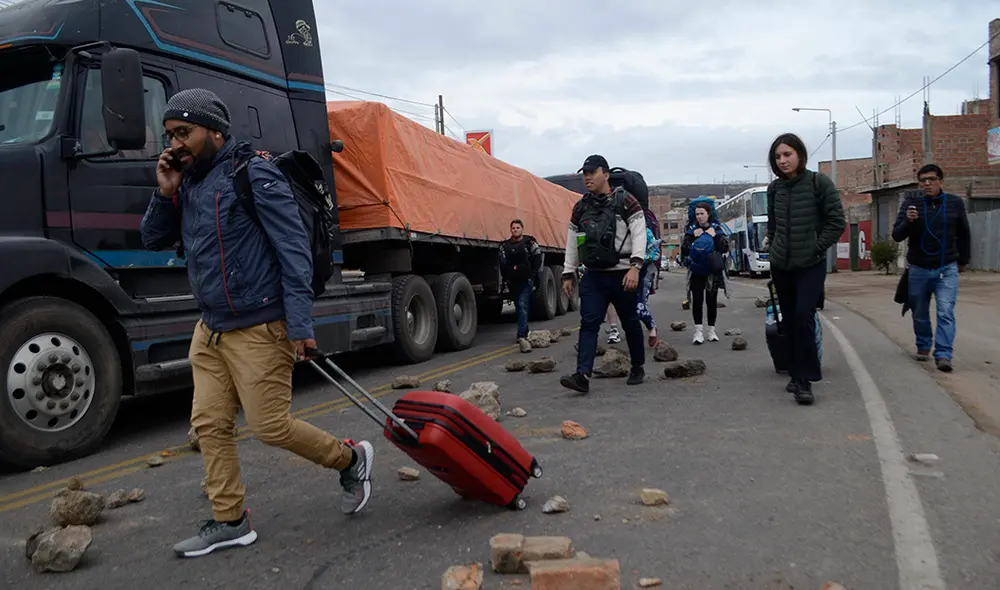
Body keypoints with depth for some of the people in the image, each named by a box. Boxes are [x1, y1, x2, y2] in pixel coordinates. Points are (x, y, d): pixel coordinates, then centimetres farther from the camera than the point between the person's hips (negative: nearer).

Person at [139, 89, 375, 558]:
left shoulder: (254, 174, -12)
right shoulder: (189, 183, 12)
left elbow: (294, 248, -18)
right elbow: (154, 241, 18)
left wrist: (300, 323, -23)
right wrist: (165, 192, 0)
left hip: (259, 329, -8)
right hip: (210, 328, 8)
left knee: (270, 426, -3)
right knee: (209, 423, 9)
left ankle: (351, 459, 21)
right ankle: (230, 521, 23)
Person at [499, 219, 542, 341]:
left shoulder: (529, 242, -1)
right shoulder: (505, 245, 10)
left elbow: (537, 259, 1)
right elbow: (502, 263, 10)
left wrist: (532, 273, -7)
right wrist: (506, 277, 0)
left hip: (526, 280, -5)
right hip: (512, 281, 5)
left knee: (522, 305, -13)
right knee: (518, 306, 12)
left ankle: (521, 334, -15)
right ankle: (524, 331, 25)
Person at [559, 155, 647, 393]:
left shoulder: (625, 201, -5)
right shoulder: (580, 208, 10)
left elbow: (639, 234, -12)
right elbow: (572, 243, 15)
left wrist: (635, 266, -23)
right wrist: (568, 274, 13)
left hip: (622, 275, -3)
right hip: (593, 276, 4)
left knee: (630, 323, 10)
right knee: (588, 324, -7)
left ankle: (638, 368, 28)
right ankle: (583, 375, -14)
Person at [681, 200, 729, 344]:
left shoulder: (716, 228, 3)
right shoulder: (692, 230, 3)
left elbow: (725, 248, -7)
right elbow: (684, 251, -5)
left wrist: (715, 236, -15)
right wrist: (693, 238, -15)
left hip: (712, 271, 0)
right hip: (696, 271, 0)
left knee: (711, 300, 4)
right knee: (697, 300, -6)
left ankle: (711, 330, 14)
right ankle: (698, 330, -2)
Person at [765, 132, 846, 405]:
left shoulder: (819, 182, -7)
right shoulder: (774, 188, 5)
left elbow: (837, 222, -7)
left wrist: (816, 247, -10)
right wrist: (773, 248, 8)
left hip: (811, 265, -5)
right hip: (781, 266, 5)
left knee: (804, 316, -17)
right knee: (789, 320, 9)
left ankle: (805, 380, -11)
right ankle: (796, 374, 21)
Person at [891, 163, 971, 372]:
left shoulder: (955, 203, 0)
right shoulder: (910, 204, -3)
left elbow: (964, 235, 13)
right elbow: (896, 236, -9)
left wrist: (963, 261, 20)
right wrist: (908, 221, -28)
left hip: (947, 269, -1)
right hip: (918, 270, 1)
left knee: (946, 313, -13)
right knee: (920, 314, 11)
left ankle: (943, 355, -14)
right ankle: (923, 346, 32)